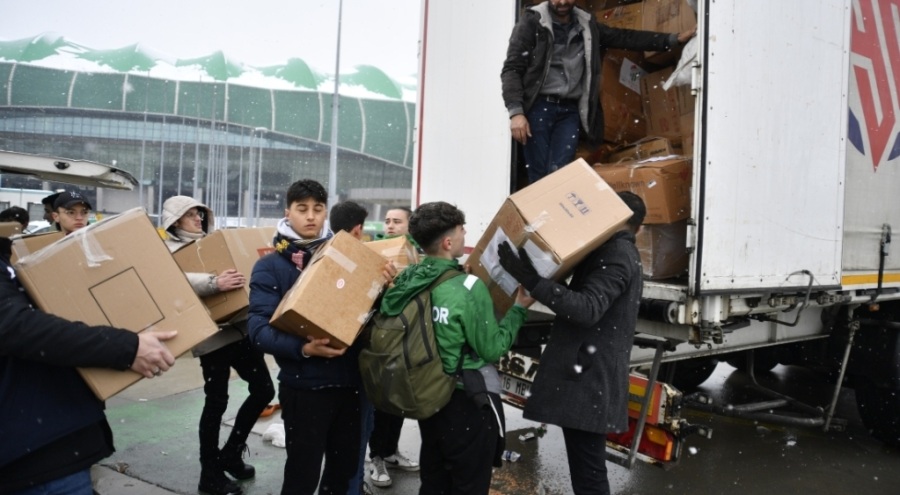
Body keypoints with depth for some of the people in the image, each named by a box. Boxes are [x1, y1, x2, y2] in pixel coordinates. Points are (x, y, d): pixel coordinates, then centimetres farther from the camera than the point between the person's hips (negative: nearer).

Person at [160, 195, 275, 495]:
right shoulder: (170, 252, -4)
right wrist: (213, 283, -40)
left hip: (240, 327, 7)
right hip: (212, 333, -7)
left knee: (264, 389, 9)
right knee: (216, 401, 0)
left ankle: (231, 454, 26)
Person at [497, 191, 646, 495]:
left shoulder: (616, 255, -14)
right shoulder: (619, 253, 20)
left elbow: (588, 309, -28)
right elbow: (581, 298, 20)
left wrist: (533, 281, -34)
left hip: (589, 382, -10)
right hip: (588, 379, 11)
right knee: (586, 468, 20)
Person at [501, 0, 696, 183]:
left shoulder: (587, 25, 14)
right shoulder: (532, 21, 1)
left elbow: (625, 37, 17)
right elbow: (512, 68, -4)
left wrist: (674, 39, 11)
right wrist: (515, 112, -17)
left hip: (570, 110, 3)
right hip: (539, 106, -3)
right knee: (539, 176, -5)